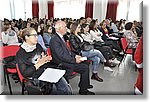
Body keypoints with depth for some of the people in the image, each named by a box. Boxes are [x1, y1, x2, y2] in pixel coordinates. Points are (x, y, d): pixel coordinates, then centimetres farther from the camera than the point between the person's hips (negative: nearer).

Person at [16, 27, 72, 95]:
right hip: (36, 78, -4)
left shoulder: (38, 46, 13)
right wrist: (38, 64, -15)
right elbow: (24, 73, -8)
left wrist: (46, 59, 1)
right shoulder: (20, 53, -3)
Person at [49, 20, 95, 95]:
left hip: (67, 60, 10)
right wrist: (74, 60, -19)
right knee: (85, 67, -13)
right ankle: (83, 90, 4)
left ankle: (83, 84, 23)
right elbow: (62, 56, -24)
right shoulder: (54, 40, -19)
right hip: (62, 64, -10)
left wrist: (75, 55, 5)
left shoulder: (60, 37, 11)